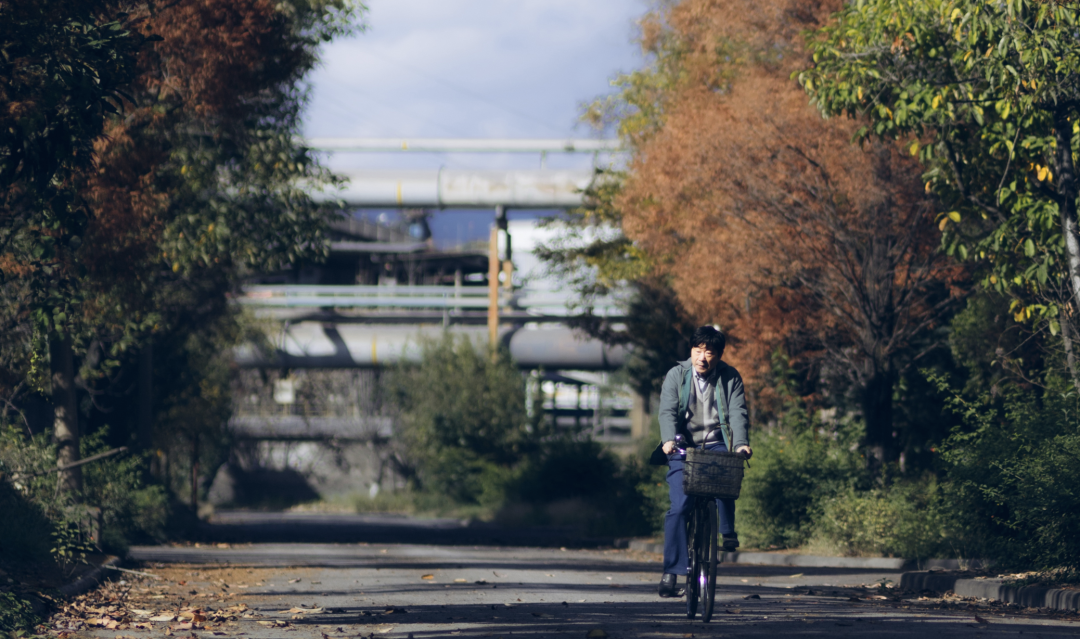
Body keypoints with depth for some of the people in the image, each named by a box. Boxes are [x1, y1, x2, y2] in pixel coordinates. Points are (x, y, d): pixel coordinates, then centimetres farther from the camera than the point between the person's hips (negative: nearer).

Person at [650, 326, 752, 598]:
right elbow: (667, 411, -11)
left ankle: (728, 532, -15)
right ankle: (672, 572, -12)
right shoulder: (677, 375, 0)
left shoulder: (730, 377, 2)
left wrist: (741, 443, -26)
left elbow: (738, 412, -8)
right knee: (679, 505, -14)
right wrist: (669, 440, -30)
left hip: (714, 445, 1)